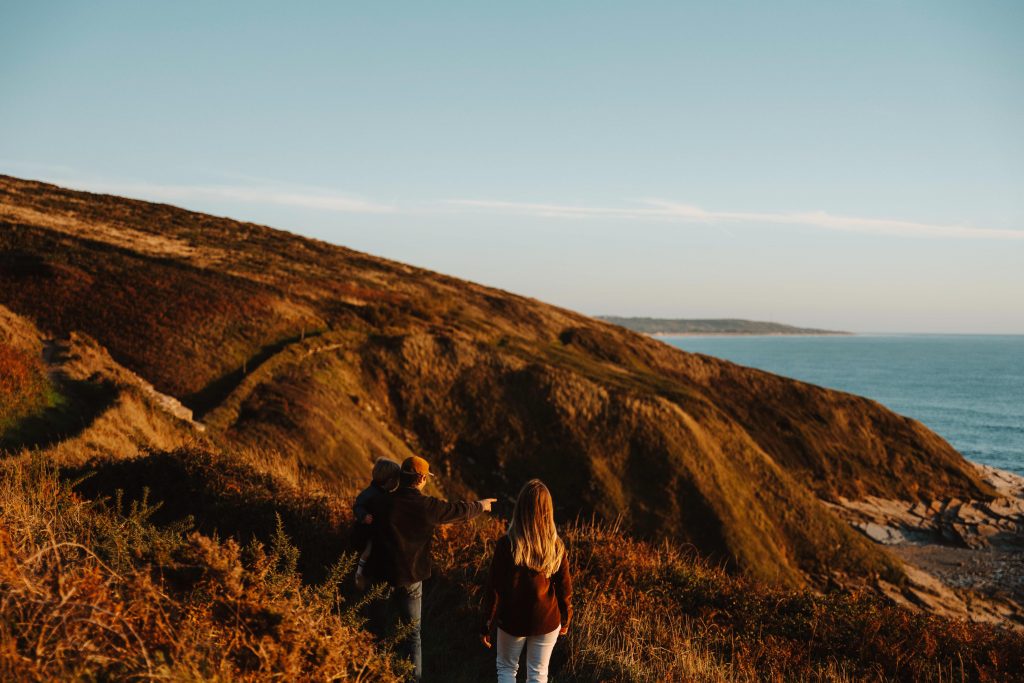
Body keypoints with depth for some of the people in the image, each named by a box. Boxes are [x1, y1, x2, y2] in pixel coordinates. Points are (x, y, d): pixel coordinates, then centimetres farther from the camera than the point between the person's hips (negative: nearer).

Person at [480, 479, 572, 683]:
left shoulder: (506, 545, -21)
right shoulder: (556, 547, -13)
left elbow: (494, 589, -14)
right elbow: (565, 588, -4)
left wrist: (486, 626, -2)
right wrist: (565, 620, 13)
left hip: (513, 621, -2)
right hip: (547, 621, 2)